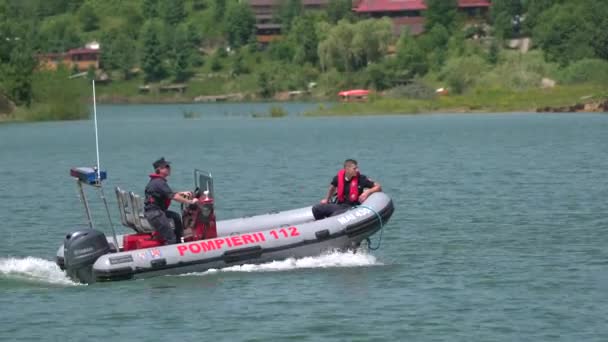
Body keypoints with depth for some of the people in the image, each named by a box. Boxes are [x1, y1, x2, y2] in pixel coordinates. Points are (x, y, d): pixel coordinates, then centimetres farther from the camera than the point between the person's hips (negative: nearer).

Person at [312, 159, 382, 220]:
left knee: (335, 215, -34)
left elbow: (378, 187, -5)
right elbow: (332, 188, 26)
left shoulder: (361, 179, -9)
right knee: (316, 209, -12)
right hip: (339, 205, 5)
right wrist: (326, 199, 19)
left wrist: (368, 192, -21)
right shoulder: (338, 178, 2)